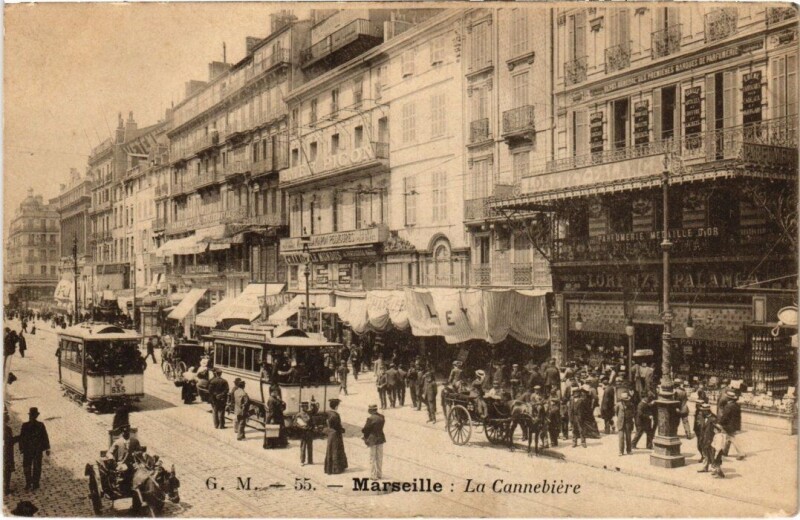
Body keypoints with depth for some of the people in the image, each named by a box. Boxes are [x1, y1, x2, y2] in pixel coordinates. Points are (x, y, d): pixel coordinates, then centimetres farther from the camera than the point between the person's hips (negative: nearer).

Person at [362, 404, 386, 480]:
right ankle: (379, 474, 25)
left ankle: (374, 475, 10)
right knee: (379, 458, 16)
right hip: (380, 439, 6)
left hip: (372, 439, -6)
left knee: (372, 458, 6)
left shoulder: (370, 419, -21)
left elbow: (365, 429, -17)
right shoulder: (382, 417, -2)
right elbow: (380, 427, 4)